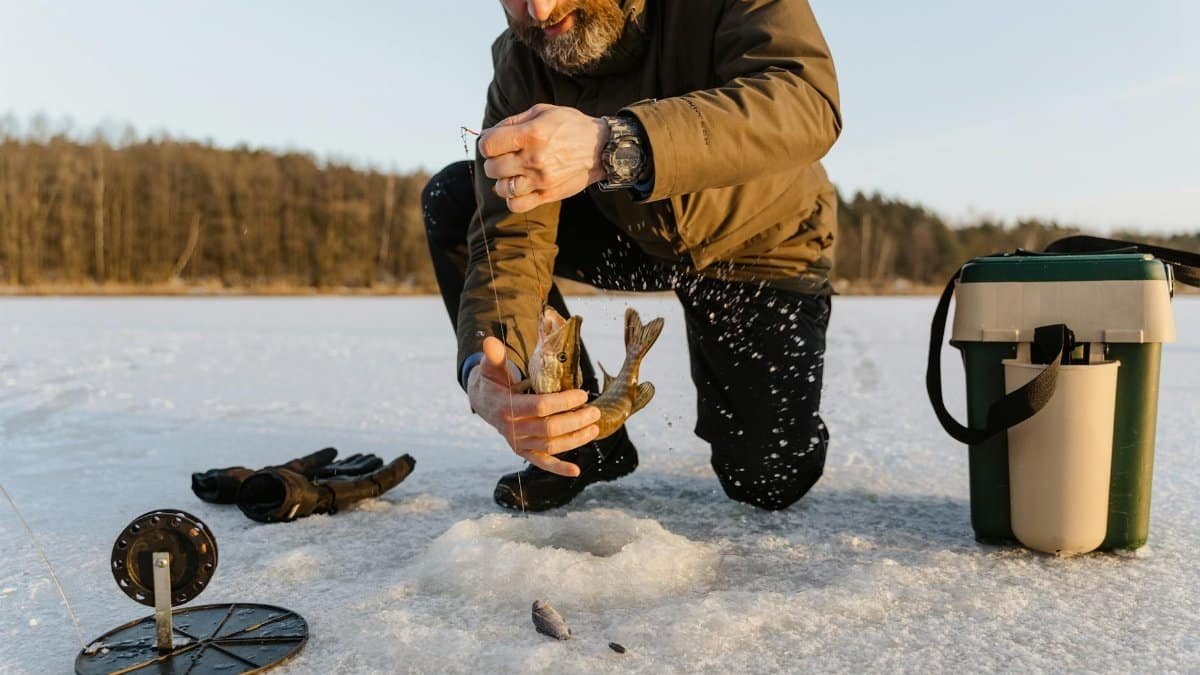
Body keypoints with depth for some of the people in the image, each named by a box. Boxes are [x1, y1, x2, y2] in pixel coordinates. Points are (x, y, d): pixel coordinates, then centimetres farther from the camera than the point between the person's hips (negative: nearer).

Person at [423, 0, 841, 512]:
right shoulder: (521, 63, -17)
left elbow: (809, 103, -43)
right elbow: (511, 236, -24)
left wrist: (615, 146, -55)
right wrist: (486, 369, -43)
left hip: (761, 243, -3)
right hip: (633, 233, 3)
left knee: (772, 482, -14)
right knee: (452, 201, -15)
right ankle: (581, 439, -5)